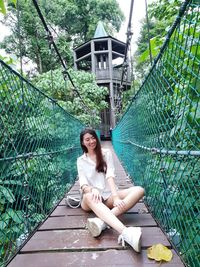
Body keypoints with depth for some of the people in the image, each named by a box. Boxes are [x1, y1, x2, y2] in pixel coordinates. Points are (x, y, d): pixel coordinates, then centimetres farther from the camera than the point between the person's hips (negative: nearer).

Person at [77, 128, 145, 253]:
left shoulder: (106, 153, 7)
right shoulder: (81, 160, 8)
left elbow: (110, 175, -9)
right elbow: (83, 184, -5)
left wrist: (115, 196, -26)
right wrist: (91, 189, -30)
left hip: (109, 196, 1)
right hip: (92, 199, -1)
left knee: (139, 190, -24)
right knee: (89, 196, -38)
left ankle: (103, 221, -43)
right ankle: (125, 232, -57)